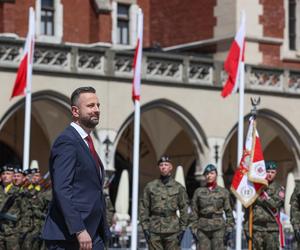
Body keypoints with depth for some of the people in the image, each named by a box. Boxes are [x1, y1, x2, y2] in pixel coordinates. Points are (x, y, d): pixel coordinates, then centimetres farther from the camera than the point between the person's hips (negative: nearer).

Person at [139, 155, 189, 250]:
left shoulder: (178, 188, 5)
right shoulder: (150, 186, 6)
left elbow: (184, 209, 5)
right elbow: (144, 208, 6)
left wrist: (182, 229, -1)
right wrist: (145, 228, -1)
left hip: (172, 231, -1)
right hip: (154, 231, 1)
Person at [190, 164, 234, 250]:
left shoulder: (223, 192, 6)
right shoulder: (198, 191, 8)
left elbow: (228, 211, 6)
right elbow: (194, 212, 8)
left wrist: (229, 228, 0)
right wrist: (194, 228, 1)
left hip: (218, 228, -1)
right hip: (202, 228, 1)